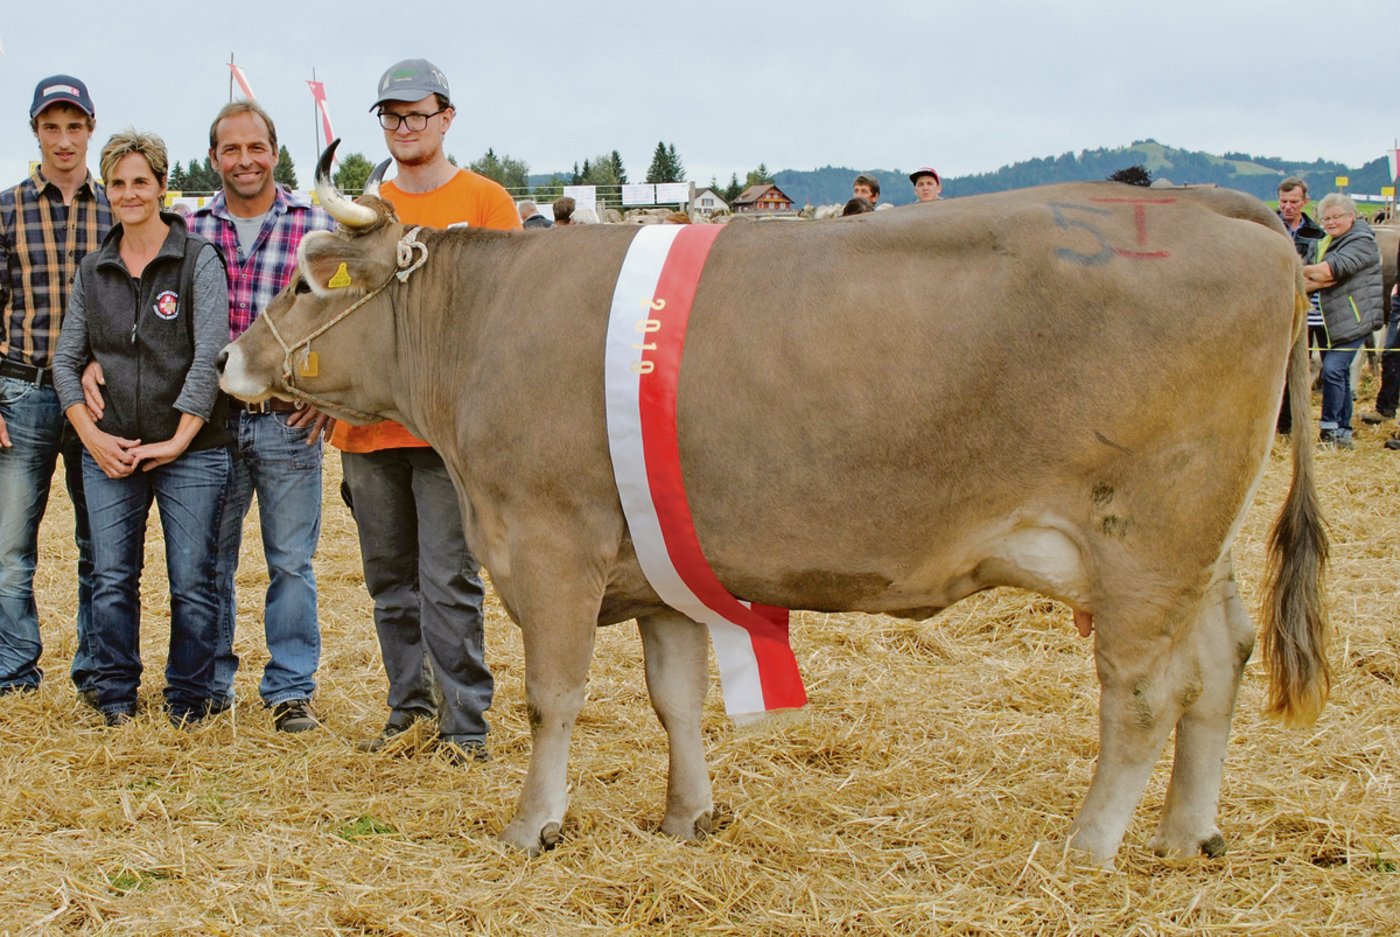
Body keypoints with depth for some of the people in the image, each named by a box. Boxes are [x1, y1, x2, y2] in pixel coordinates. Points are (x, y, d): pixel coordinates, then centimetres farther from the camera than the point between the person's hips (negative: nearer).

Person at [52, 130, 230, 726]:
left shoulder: (198, 260, -2)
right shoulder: (92, 272, 10)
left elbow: (211, 355, -9)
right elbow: (66, 359, 13)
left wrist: (178, 440, -11)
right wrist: (91, 436, 0)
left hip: (190, 451, -3)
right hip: (110, 451, 4)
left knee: (192, 583, -1)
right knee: (111, 579, 5)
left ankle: (188, 700, 13)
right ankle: (115, 698, 18)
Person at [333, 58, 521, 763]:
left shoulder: (484, 201, 3)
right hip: (369, 422, 5)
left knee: (447, 580, -5)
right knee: (390, 579, 11)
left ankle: (465, 724, 3)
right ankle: (408, 708, 23)